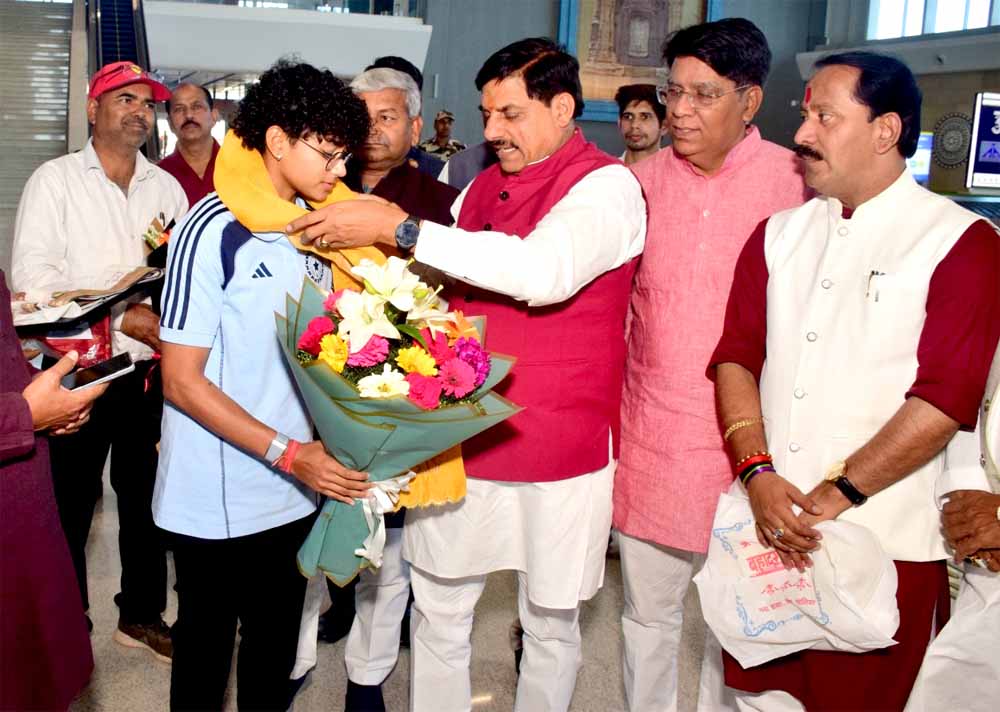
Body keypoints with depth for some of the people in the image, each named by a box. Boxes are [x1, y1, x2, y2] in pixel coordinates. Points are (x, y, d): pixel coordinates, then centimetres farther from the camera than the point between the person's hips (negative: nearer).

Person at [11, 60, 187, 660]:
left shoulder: (167, 187, 11)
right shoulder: (55, 180, -1)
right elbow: (33, 277, -10)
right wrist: (123, 317, -18)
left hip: (150, 368, 4)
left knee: (146, 496, 12)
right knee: (71, 502, 5)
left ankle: (142, 614, 29)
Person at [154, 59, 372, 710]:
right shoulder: (213, 231, -16)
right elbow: (181, 381, -16)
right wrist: (288, 454, -22)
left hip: (295, 490, 6)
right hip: (218, 502, -6)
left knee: (277, 645, 19)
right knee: (206, 650, 13)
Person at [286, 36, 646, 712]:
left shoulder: (608, 186, -11)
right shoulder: (483, 187, 9)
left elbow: (543, 271, -30)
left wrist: (399, 227, -28)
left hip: (558, 447, -5)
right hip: (461, 439, 6)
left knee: (551, 622, 12)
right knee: (438, 611, 14)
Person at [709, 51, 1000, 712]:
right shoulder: (780, 233, 9)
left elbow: (944, 398, -14)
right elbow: (735, 357, 4)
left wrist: (835, 495, -16)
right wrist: (758, 475, -10)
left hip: (886, 545, -4)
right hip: (771, 531, 5)